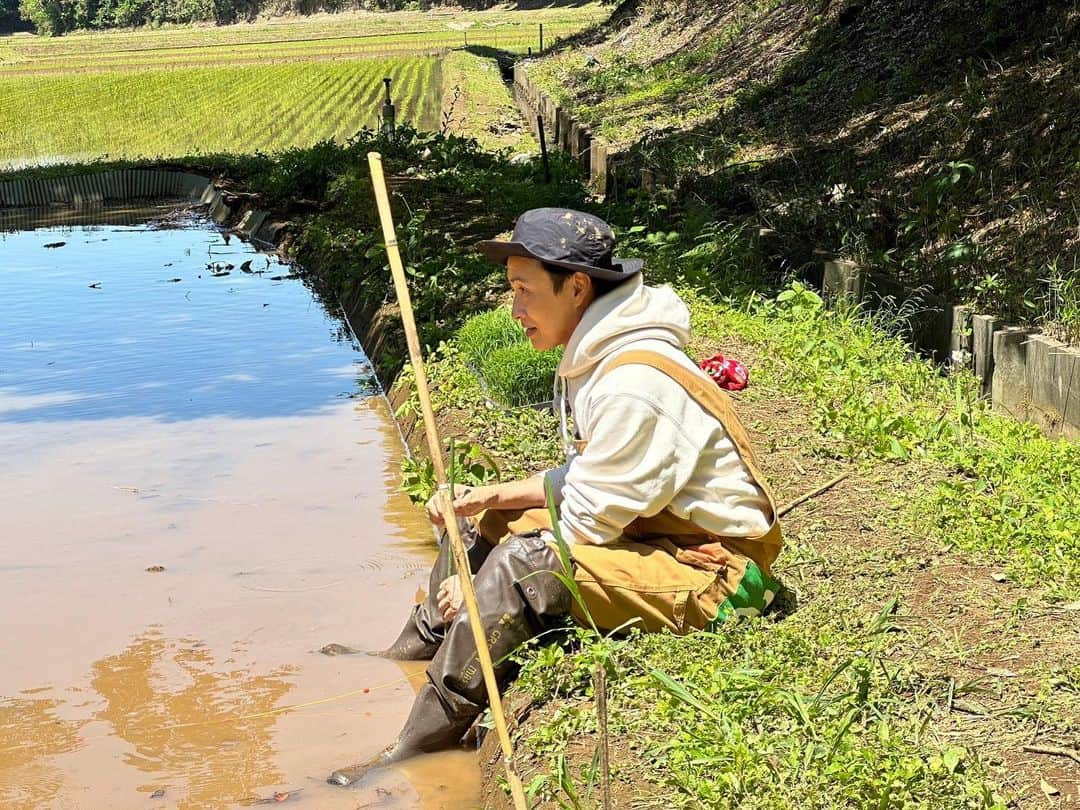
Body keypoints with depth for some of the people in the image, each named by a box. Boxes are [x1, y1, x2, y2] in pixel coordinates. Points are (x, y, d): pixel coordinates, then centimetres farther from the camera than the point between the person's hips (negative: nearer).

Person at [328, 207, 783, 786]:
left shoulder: (634, 385, -26)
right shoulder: (600, 358, 4)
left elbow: (587, 524, -22)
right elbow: (583, 479, 12)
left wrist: (482, 584, -13)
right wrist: (490, 496, 0)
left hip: (712, 571, -10)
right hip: (655, 535, 10)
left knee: (521, 562, -29)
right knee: (482, 518, 13)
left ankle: (414, 753, -19)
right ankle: (418, 648, 28)